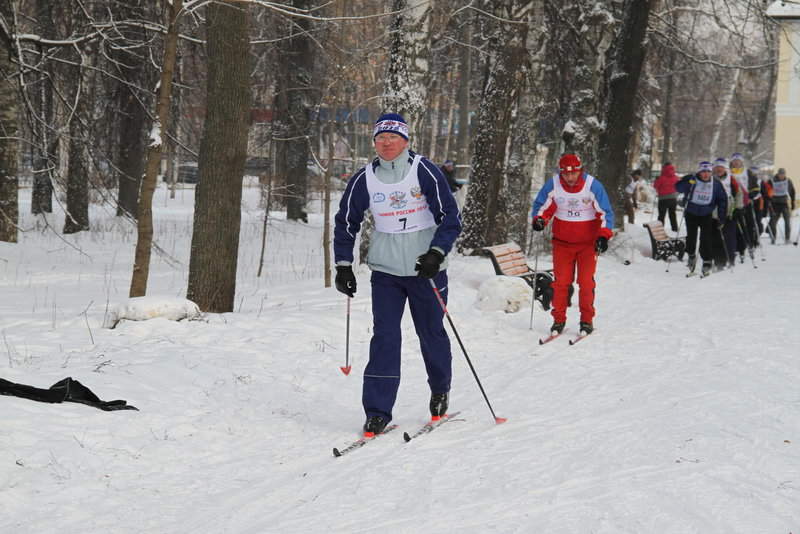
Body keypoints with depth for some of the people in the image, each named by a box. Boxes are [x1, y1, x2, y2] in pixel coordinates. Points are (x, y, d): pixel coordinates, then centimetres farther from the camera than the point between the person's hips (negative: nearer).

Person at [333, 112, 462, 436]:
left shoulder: (424, 172, -9)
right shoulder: (365, 179, 0)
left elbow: (450, 218, -7)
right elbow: (346, 222, 12)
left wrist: (437, 253, -19)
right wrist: (343, 265, 6)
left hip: (425, 268, -2)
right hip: (385, 270, 2)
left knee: (432, 333, 10)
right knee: (384, 337, -7)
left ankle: (440, 391, 36)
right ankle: (377, 412, -5)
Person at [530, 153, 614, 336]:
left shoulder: (592, 186, -13)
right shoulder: (553, 185, -8)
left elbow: (605, 213, -7)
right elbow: (542, 206, 6)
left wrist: (603, 236, -19)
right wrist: (539, 220, -15)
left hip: (588, 243, -2)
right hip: (562, 242, 2)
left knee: (586, 281, -5)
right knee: (561, 281, -1)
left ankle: (587, 320, 7)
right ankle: (558, 320, 9)